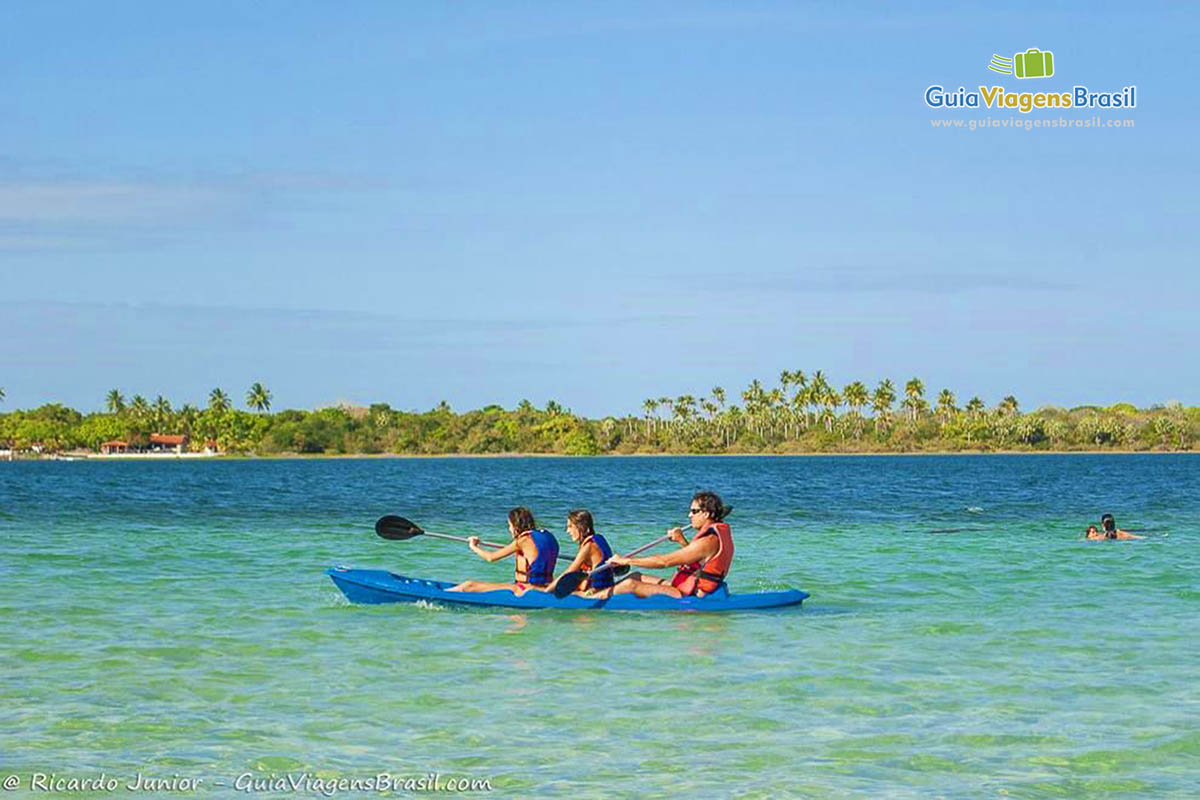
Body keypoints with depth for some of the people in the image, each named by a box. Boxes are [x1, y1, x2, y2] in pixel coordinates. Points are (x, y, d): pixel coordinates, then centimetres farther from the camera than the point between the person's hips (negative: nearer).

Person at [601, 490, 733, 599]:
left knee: (631, 585, -16)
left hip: (687, 597, -10)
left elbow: (664, 561, -21)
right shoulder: (721, 533, 9)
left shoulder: (710, 540, -22)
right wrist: (682, 542, 11)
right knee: (637, 577, 16)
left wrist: (626, 561, -16)